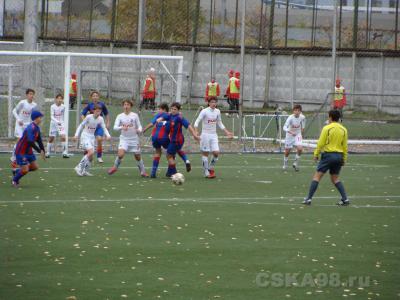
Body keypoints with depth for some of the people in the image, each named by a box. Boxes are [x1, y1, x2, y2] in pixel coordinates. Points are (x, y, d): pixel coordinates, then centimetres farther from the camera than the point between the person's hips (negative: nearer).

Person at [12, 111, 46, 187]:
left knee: (35, 167, 8)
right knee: (25, 170, -10)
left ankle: (16, 172, 25)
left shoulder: (37, 128, 6)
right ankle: (15, 180, 18)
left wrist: (43, 152, 8)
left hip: (28, 151, 9)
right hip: (21, 151, -9)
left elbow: (39, 141, 13)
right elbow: (30, 142, -35)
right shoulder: (31, 128, -26)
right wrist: (40, 151, -31)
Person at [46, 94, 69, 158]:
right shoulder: (53, 106, -10)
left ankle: (65, 153, -12)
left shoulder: (63, 107, -2)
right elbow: (52, 116, -18)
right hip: (54, 124, -1)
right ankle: (48, 152, 23)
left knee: (63, 137, -15)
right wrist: (57, 121, -32)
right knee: (51, 138, 8)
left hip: (61, 124, 1)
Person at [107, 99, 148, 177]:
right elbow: (115, 127, -10)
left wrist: (139, 130, -20)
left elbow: (139, 126, 4)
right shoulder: (120, 116, -1)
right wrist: (122, 128, -31)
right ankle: (115, 167, 6)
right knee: (120, 154, -20)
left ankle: (142, 171, 25)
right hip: (124, 139, -1)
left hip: (134, 139, 1)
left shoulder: (135, 115, -1)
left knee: (138, 156, 7)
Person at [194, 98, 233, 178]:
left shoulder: (217, 111, 6)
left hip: (214, 135, 4)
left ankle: (211, 168, 16)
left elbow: (220, 123, 19)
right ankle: (206, 172, 7)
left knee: (216, 152, -7)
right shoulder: (204, 111, -10)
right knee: (205, 153, -1)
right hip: (205, 135, -4)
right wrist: (196, 131, -27)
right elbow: (197, 121, -12)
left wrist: (227, 132, 14)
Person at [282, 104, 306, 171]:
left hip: (298, 135, 2)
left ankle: (295, 163, 3)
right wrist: (290, 132, -52)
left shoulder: (302, 117, -15)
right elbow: (284, 127, -35)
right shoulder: (290, 118, -26)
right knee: (287, 151, 6)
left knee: (300, 149, -19)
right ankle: (285, 164, 32)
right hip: (289, 136, -2)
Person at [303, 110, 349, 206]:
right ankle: (345, 199, 6)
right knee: (335, 178, 17)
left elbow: (320, 143, -9)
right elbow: (345, 146, 7)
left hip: (328, 154, -5)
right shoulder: (343, 130, 5)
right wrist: (344, 159, 14)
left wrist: (316, 154, 1)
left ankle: (309, 198, -5)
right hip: (339, 156, 5)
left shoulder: (327, 128, -9)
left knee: (317, 176, 0)